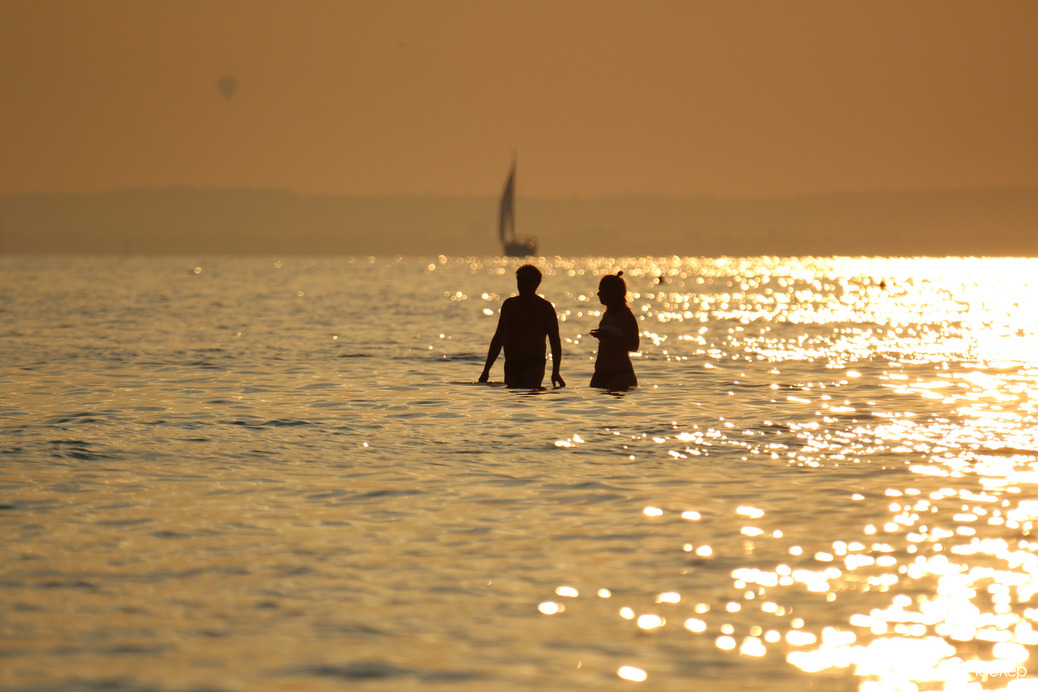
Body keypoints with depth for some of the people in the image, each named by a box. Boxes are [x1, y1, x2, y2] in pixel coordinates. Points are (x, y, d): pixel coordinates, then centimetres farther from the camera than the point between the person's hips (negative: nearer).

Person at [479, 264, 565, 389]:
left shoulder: (545, 307, 3)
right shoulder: (508, 305, 17)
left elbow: (555, 341, 0)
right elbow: (498, 339, 24)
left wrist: (555, 372, -12)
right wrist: (486, 369, 20)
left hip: (533, 364, -6)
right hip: (511, 365, 6)